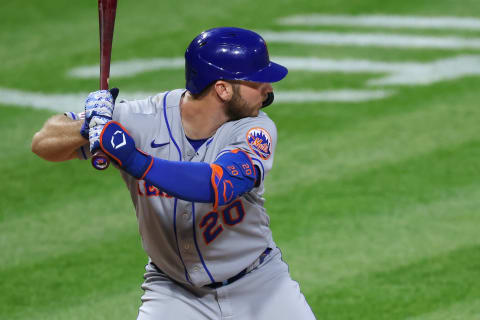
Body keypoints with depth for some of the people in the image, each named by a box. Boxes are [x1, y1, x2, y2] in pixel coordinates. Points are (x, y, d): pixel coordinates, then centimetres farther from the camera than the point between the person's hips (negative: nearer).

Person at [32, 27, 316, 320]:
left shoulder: (256, 129, -17)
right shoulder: (142, 120, -17)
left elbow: (221, 185, -37)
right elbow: (44, 143, -14)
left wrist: (137, 162, -45)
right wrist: (88, 126, -35)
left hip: (257, 284, 1)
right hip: (173, 292, -1)